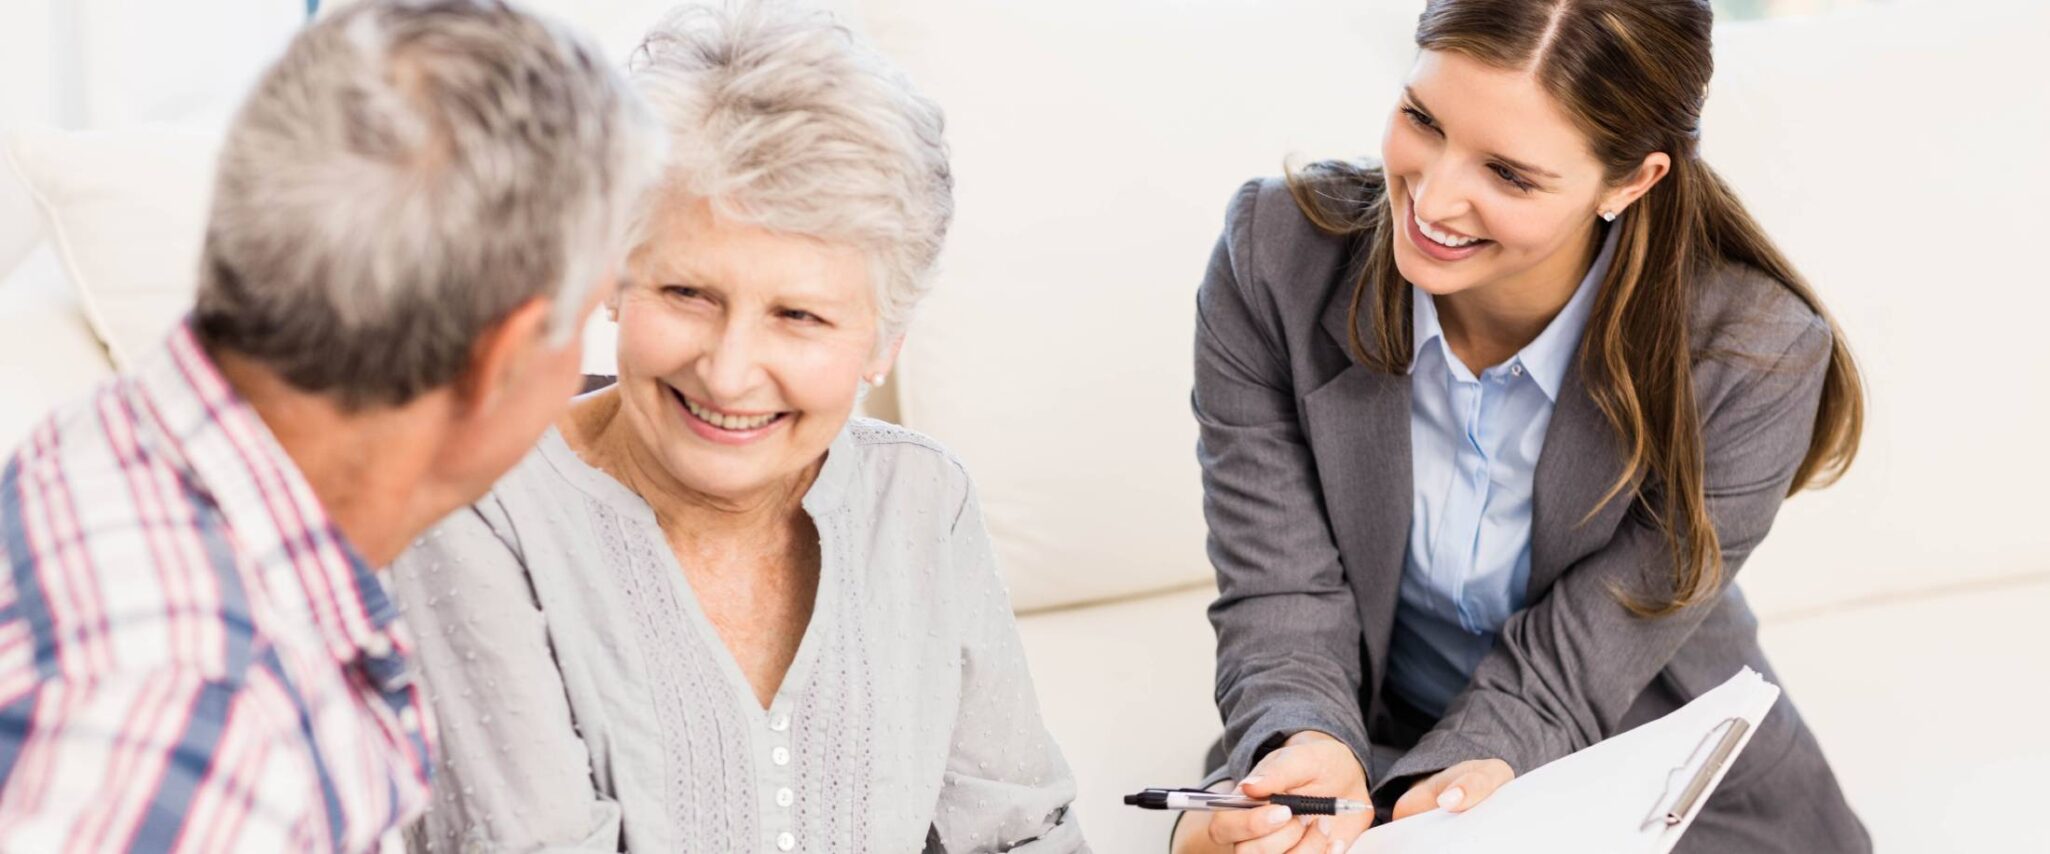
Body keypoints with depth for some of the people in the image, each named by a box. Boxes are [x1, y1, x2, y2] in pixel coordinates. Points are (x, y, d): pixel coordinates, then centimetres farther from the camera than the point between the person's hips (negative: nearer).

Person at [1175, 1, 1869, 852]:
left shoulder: (1758, 356, -20)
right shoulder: (1273, 260, -15)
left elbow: (1567, 671, -16)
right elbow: (1280, 596, -13)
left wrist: (1463, 779, -36)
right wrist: (1308, 749, -34)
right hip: (1379, 749, 0)